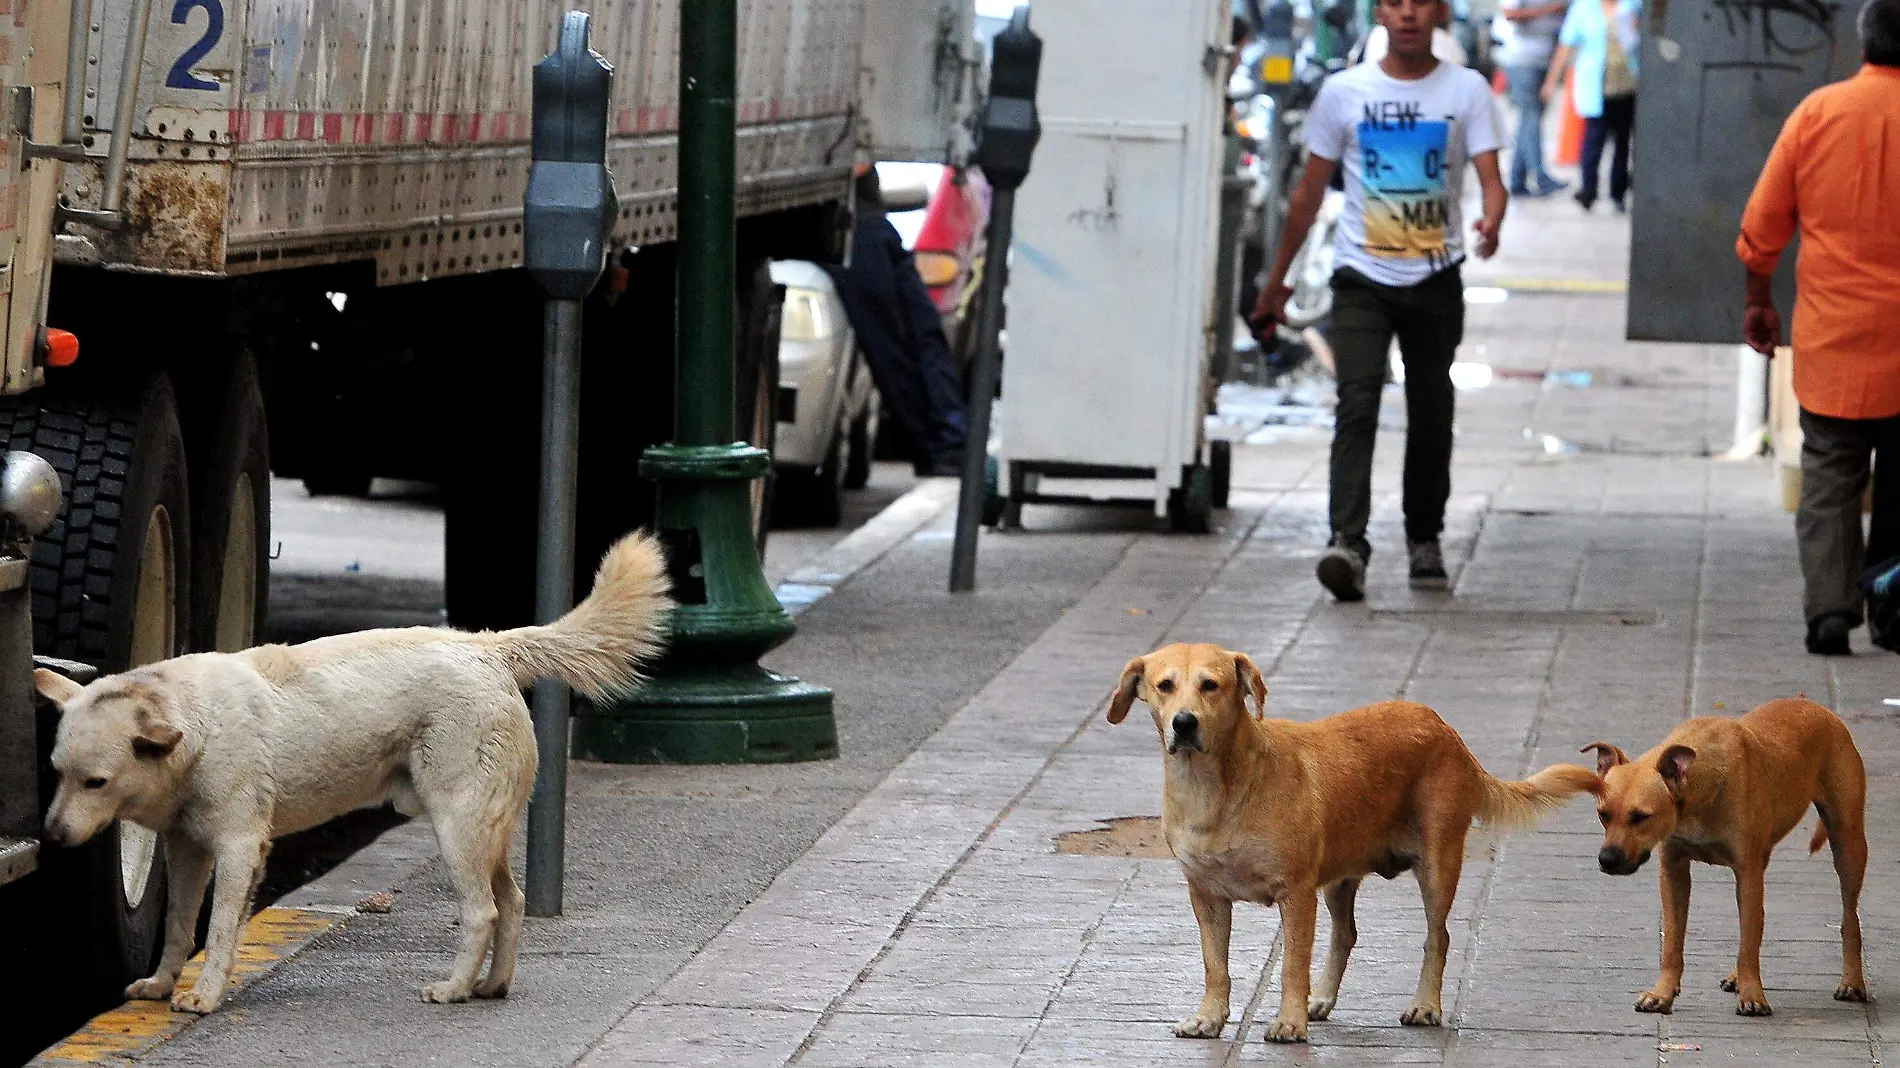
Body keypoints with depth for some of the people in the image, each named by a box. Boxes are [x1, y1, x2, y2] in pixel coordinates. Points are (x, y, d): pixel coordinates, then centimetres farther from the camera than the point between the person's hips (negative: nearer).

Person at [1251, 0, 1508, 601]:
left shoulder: (1466, 90, 2)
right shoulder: (1343, 91, 3)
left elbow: (1490, 176, -8)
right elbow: (1310, 190, 10)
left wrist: (1492, 221, -32)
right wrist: (1277, 281, 12)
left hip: (1435, 280, 1)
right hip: (1362, 279, -1)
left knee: (1431, 414, 10)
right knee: (1356, 404, -16)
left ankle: (1425, 539, 29)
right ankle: (1347, 542, -27)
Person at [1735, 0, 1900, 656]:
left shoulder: (1818, 111, -2)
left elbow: (1763, 222, 2)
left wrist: (1759, 300, 15)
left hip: (1830, 335, 0)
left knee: (1828, 478, 4)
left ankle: (1829, 611, -8)